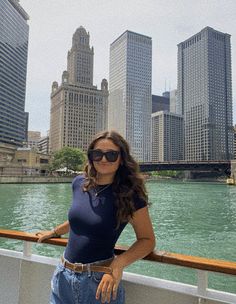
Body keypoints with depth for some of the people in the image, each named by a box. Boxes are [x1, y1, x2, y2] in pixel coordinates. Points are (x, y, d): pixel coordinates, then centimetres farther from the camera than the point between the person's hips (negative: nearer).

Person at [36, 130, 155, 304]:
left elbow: (147, 240, -10)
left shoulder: (130, 195, -16)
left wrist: (119, 264, -24)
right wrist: (54, 232, 26)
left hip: (99, 282, -4)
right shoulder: (79, 183, -2)